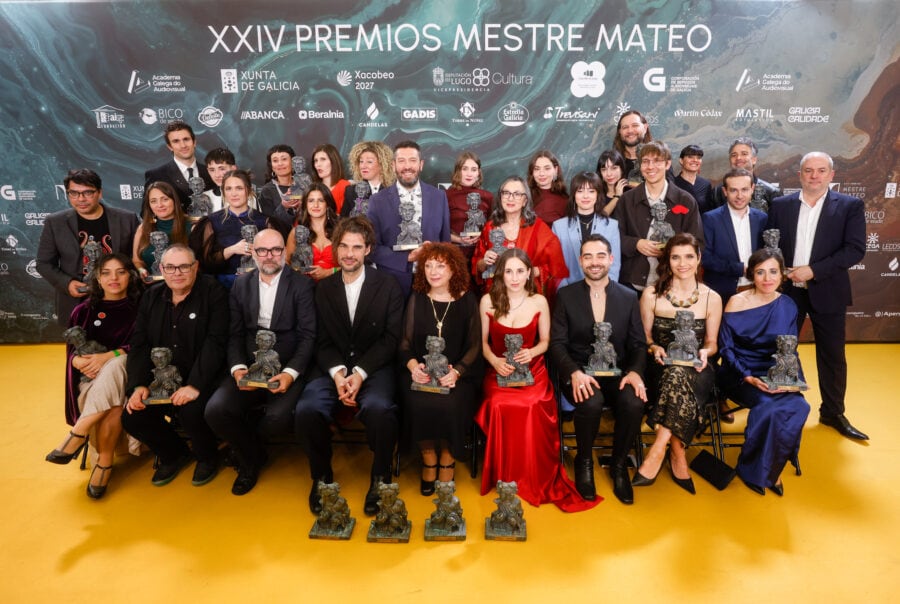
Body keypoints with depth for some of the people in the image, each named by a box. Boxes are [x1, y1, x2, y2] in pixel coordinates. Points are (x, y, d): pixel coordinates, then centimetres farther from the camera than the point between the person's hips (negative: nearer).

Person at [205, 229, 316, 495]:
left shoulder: (301, 285, 1)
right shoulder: (241, 285, 13)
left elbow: (308, 335, -6)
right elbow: (235, 334, 7)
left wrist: (291, 372, -19)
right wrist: (238, 368, -11)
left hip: (287, 370, -3)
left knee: (279, 418, -29)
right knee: (215, 410, -21)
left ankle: (247, 440, 11)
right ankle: (251, 458, 10)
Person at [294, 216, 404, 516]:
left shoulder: (388, 286, 3)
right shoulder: (323, 288, 11)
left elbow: (391, 338, -2)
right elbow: (322, 340, 6)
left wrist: (359, 373, -15)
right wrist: (338, 372, -14)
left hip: (374, 367, -2)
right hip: (332, 368, 3)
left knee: (379, 409, -34)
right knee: (307, 410, -27)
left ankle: (380, 476, -6)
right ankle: (322, 474, 1)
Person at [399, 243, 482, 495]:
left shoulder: (467, 301, 4)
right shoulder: (417, 299, 8)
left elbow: (474, 346, 2)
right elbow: (405, 342, 7)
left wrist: (456, 372, -15)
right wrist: (413, 366, -14)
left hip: (457, 373, -1)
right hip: (421, 371, 2)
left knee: (449, 405, -29)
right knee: (418, 403, -27)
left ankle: (447, 460, -1)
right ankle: (429, 459, -1)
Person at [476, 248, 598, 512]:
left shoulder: (539, 301, 1)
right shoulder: (487, 301, 0)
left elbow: (545, 341, 9)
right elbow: (483, 341, 6)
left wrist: (531, 352, -13)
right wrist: (494, 361, -13)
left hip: (532, 370, 0)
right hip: (499, 371, 0)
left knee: (533, 406, -31)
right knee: (500, 405, -31)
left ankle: (535, 479, -9)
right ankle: (505, 477, -9)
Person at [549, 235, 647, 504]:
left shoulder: (629, 297, 8)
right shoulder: (566, 295, 3)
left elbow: (637, 345, 6)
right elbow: (557, 343, -2)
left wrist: (635, 372, -16)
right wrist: (575, 372, -21)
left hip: (617, 371, 2)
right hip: (580, 372, -2)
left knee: (634, 403, -30)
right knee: (591, 403, -33)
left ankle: (619, 464, 0)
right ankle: (584, 462, -2)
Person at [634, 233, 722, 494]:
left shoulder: (712, 298, 5)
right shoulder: (651, 294, 3)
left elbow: (711, 342, 10)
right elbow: (644, 336, 9)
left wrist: (705, 352, -13)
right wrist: (654, 348, -14)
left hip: (696, 370, 0)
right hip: (661, 367, 0)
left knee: (678, 375, -37)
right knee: (676, 376, -37)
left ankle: (657, 451, -31)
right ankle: (678, 456, -25)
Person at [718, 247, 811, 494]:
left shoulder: (787, 306, 4)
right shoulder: (737, 302, -8)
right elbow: (726, 348, -6)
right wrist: (749, 378, -19)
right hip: (740, 374, -4)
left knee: (798, 406, -25)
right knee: (769, 406, -30)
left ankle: (766, 469, -4)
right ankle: (755, 471, -5)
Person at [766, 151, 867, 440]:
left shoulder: (850, 206, -2)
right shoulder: (780, 205, 3)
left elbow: (855, 249, -10)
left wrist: (814, 270, -18)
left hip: (827, 292, -1)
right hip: (786, 290, 1)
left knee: (832, 356, 8)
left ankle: (833, 413, 25)